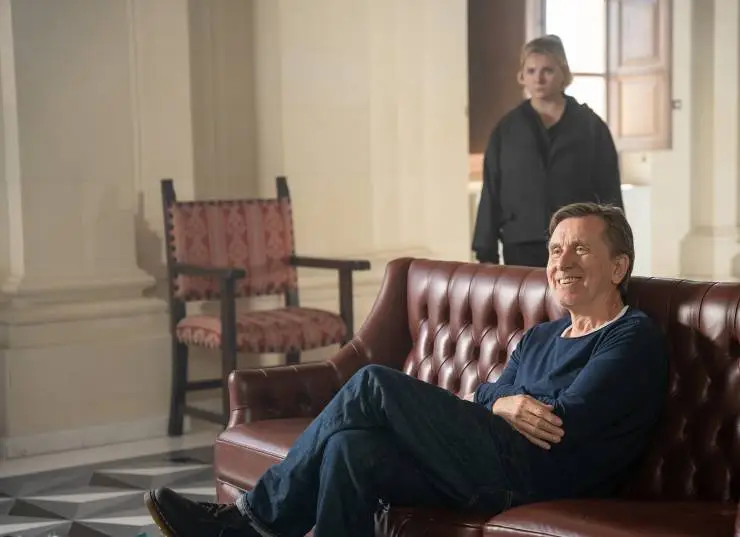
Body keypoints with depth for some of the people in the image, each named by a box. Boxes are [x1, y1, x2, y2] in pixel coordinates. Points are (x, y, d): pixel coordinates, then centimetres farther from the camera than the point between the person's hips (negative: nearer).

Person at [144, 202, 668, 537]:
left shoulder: (635, 338, 2)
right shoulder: (541, 337, 28)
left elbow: (567, 422, -10)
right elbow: (484, 397, 17)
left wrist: (496, 403, 4)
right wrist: (505, 403, -7)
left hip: (535, 474, -8)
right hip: (494, 472, 8)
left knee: (375, 385, -15)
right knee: (350, 447, -18)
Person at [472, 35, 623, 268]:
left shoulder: (590, 126, 4)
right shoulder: (506, 129, 7)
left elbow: (609, 193, 4)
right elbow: (491, 194, 7)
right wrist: (486, 253, 2)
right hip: (521, 248, 1)